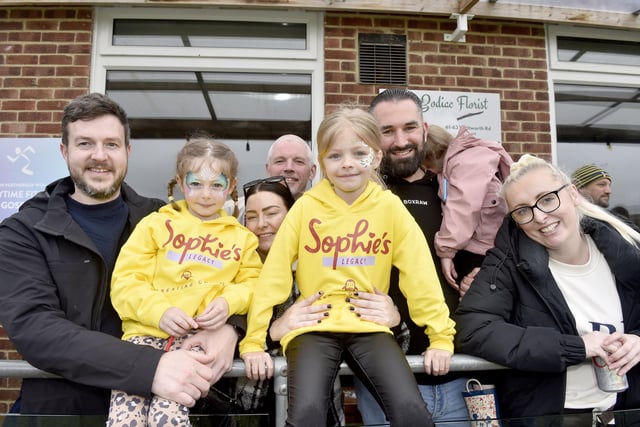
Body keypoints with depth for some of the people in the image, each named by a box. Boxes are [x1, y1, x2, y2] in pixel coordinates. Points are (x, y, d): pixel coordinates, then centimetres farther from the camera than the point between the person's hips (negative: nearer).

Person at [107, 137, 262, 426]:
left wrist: (228, 302, -6)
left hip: (202, 335, 0)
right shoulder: (156, 224, 11)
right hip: (147, 329, 0)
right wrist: (160, 311, -12)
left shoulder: (241, 237, 17)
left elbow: (251, 283, 16)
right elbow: (126, 281, 4)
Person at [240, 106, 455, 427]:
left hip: (369, 326, 1)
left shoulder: (389, 207, -1)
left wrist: (441, 336, -3)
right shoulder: (306, 207, -3)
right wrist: (253, 341, -4)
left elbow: (420, 272, -1)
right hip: (313, 326, 0)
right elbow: (274, 275, -3)